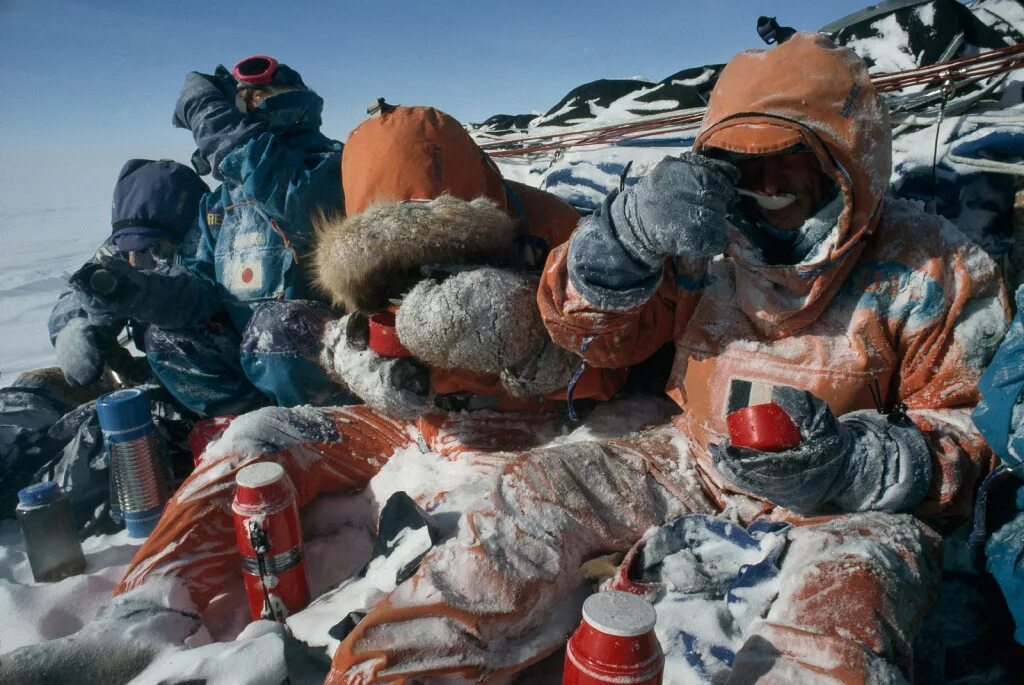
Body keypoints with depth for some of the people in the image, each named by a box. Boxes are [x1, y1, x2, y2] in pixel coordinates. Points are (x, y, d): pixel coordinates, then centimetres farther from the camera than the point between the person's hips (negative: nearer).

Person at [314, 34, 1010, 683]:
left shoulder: (934, 270, -7)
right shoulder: (703, 245, -5)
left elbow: (969, 429, -4)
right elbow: (592, 329, -5)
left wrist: (854, 462, -26)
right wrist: (632, 227, -26)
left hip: (855, 505, -1)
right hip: (699, 465, 3)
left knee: (846, 591, -37)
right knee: (542, 486, -11)